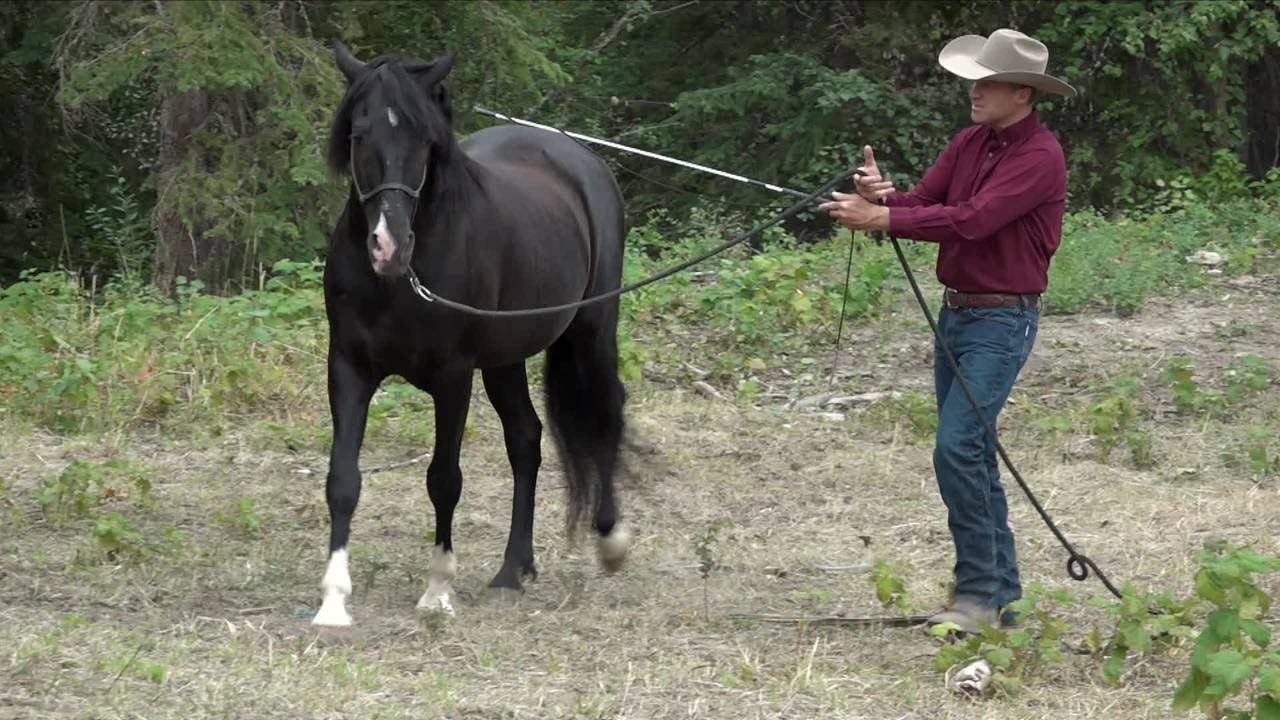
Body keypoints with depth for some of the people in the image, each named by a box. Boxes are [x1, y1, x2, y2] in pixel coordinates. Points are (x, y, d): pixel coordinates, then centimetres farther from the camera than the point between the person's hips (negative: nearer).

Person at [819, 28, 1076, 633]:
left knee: (957, 447, -17)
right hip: (954, 312, 8)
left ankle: (980, 593, -11)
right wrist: (881, 199, -20)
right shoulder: (968, 145, 9)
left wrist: (882, 218, -28)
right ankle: (1000, 594, 18)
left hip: (1003, 319, -8)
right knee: (973, 454, 11)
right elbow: (921, 203, 3)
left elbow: (970, 220, -25)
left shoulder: (1040, 157, -16)